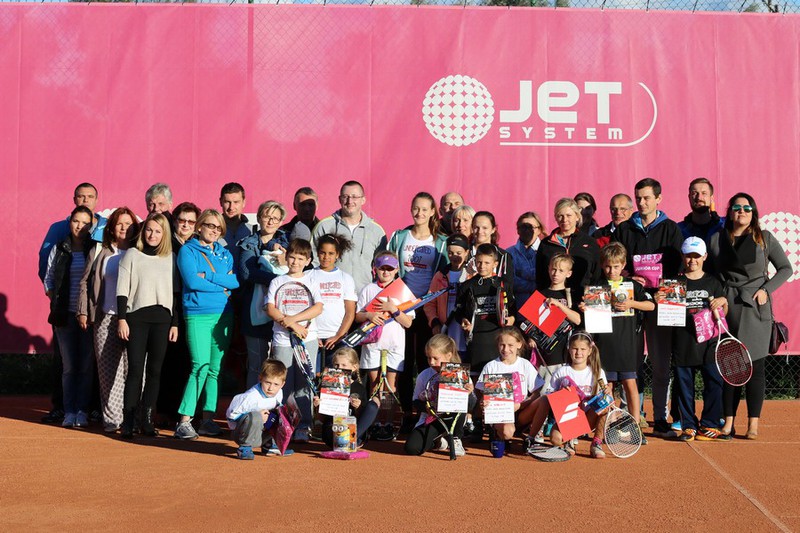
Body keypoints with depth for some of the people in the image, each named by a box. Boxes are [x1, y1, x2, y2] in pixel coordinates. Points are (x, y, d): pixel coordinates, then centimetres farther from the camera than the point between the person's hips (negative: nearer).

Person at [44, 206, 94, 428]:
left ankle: (82, 411, 6)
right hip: (65, 315, 2)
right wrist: (56, 302, 2)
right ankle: (69, 412, 8)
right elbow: (48, 279, 14)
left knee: (86, 366, 0)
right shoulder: (58, 250, 9)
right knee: (69, 366, 3)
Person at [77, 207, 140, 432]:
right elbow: (86, 283, 13)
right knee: (108, 370, -1)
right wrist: (83, 311, 4)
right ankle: (111, 419, 3)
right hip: (106, 318, 1)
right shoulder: (99, 253, 13)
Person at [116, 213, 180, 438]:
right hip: (137, 317, -2)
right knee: (135, 369, -7)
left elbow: (175, 293, 12)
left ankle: (147, 420, 8)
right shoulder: (132, 255, 6)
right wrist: (121, 319, -6)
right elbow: (122, 289, 2)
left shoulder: (171, 258, 12)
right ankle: (128, 422, -4)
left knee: (154, 370, 3)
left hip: (162, 318, 2)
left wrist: (175, 323, 7)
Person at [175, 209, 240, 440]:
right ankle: (184, 421, -11)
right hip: (198, 315, -5)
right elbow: (192, 281, -12)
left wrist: (208, 277, -10)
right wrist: (222, 285, -5)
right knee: (201, 366, -15)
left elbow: (237, 280, 1)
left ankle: (208, 419, 10)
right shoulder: (188, 250, 2)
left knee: (215, 368, 4)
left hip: (223, 315, 5)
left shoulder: (225, 253, 16)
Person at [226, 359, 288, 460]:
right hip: (239, 432, -7)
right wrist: (258, 415, -25)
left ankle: (269, 445, 12)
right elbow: (231, 414, -22)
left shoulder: (279, 393, -6)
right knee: (254, 417, -37)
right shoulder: (251, 397, -27)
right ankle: (245, 447, -17)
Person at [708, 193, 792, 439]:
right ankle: (728, 422, 9)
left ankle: (753, 423, 7)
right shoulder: (717, 239, 7)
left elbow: (785, 268, 8)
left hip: (756, 308, -1)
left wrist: (767, 289, -5)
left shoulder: (765, 238, 4)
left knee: (755, 365, 1)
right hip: (728, 308, 1)